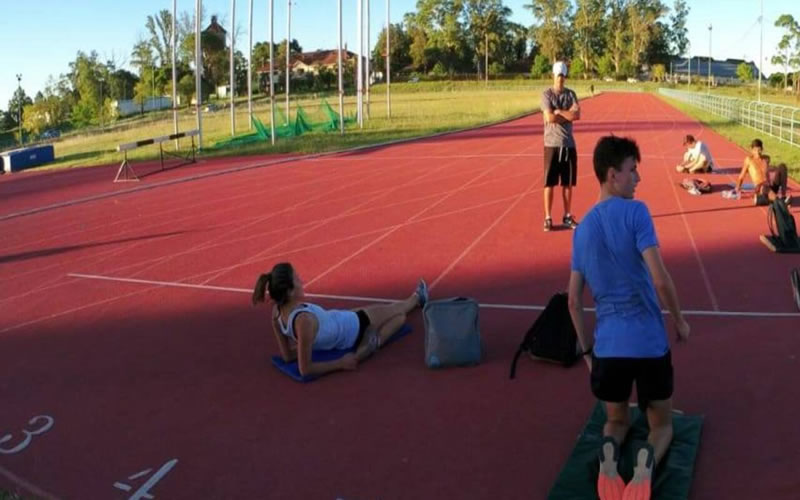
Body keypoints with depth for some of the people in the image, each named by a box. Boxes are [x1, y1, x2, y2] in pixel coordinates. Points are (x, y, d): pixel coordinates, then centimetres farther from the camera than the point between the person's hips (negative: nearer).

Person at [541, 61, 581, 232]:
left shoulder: (571, 94, 9)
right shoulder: (547, 94, -3)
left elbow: (577, 115, -7)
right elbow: (549, 118, -17)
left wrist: (558, 112, -11)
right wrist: (568, 115, -7)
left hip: (568, 144, 4)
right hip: (552, 144, -4)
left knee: (568, 182, 8)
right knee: (549, 183, -1)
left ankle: (567, 216, 18)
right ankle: (548, 218, 5)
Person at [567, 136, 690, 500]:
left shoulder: (582, 228, 7)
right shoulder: (635, 212, -11)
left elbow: (573, 300, 9)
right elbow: (660, 280, -16)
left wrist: (586, 349, 19)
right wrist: (680, 322, 1)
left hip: (607, 345, 4)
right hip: (650, 342, -3)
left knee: (617, 420, 27)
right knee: (661, 424, 20)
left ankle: (609, 451, -8)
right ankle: (648, 459, -13)